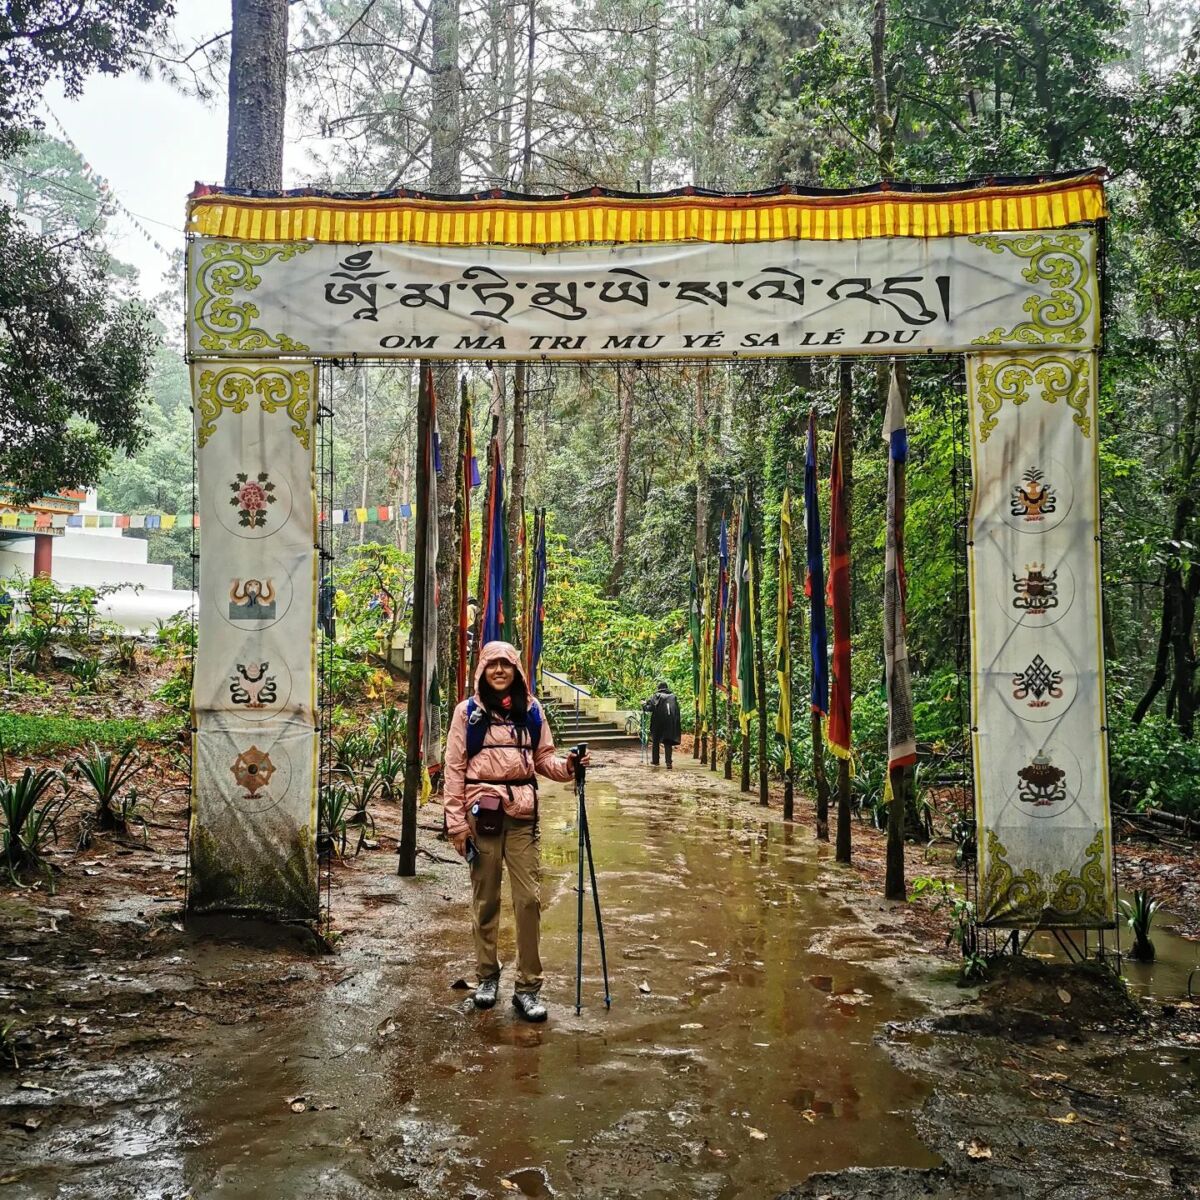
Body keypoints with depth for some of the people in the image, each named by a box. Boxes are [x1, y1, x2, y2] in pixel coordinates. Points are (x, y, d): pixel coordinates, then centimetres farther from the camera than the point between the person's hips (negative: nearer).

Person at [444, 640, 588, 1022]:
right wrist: (457, 821, -5)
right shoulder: (468, 712, 1)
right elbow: (454, 769, 0)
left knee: (529, 899, -2)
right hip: (482, 814, -1)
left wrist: (567, 767, -10)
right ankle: (487, 976, 26)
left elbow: (543, 759, 12)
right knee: (485, 899, 8)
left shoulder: (532, 711, 7)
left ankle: (527, 987, 8)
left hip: (522, 816, 1)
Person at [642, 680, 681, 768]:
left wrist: (644, 706, 6)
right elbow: (677, 709, 6)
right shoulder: (673, 696, 9)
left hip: (658, 721, -2)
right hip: (670, 722, 2)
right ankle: (669, 763, -6)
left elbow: (650, 707, -12)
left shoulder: (656, 696, -2)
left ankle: (655, 761, 22)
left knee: (655, 741, 15)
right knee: (668, 742, 4)